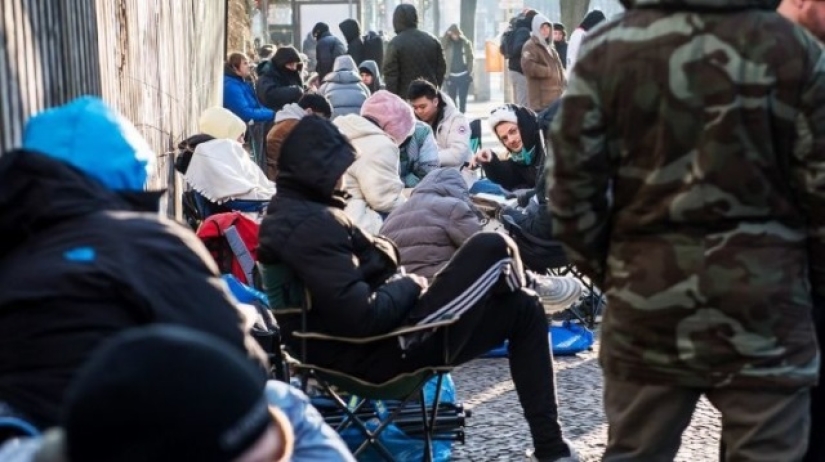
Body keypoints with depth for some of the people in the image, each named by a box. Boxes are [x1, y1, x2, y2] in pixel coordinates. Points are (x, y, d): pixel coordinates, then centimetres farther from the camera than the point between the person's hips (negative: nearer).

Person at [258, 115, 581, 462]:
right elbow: (364, 317, -29)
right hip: (378, 353, -11)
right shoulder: (311, 226, -23)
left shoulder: (290, 213, 11)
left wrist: (399, 283, 4)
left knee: (523, 308, 16)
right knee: (493, 249, -5)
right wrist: (409, 285, -10)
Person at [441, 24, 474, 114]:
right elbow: (441, 46, -17)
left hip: (463, 75, -1)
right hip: (451, 76, 1)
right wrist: (447, 34, -22)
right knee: (452, 99, 5)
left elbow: (471, 58, 4)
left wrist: (470, 72, -3)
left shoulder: (466, 43, 3)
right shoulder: (448, 43, 5)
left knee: (462, 99, 1)